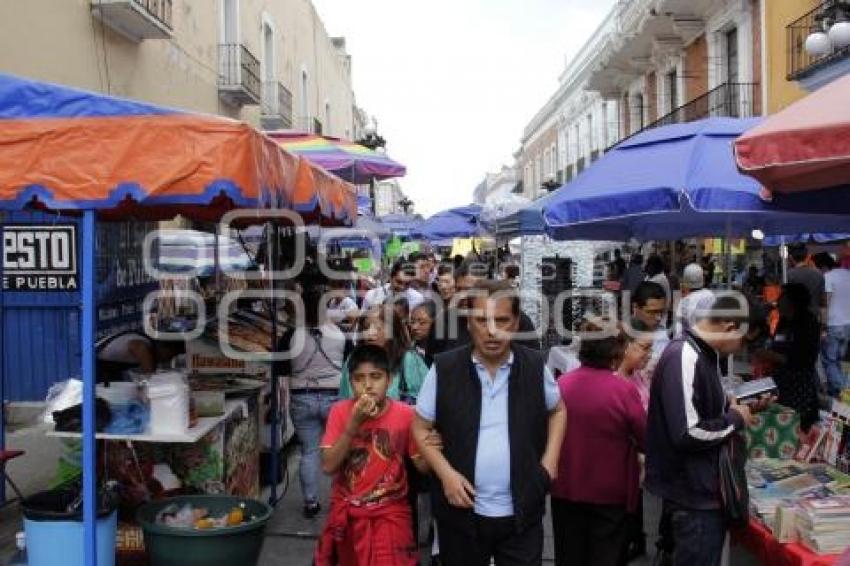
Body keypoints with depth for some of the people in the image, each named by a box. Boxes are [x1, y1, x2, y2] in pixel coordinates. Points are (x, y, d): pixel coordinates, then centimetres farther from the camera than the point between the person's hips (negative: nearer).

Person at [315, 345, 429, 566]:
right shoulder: (340, 411, -7)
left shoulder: (405, 414, -8)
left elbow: (422, 466, -2)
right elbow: (328, 466, -14)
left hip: (390, 513, -1)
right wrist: (354, 423, -23)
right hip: (347, 513, 1)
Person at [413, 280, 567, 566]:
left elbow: (557, 410, 15)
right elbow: (421, 428, 1)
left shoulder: (534, 365, -3)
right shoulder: (444, 369, -8)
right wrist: (446, 473, -12)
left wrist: (550, 459, 2)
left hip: (522, 513, 1)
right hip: (462, 513, 0)